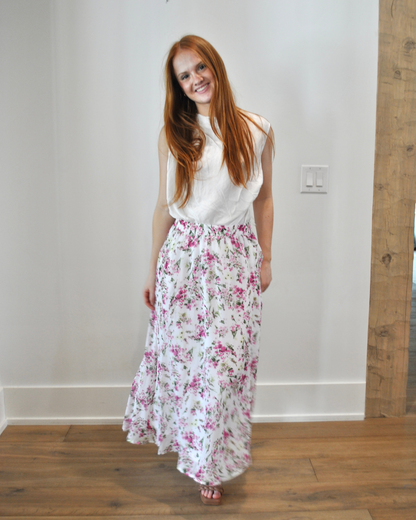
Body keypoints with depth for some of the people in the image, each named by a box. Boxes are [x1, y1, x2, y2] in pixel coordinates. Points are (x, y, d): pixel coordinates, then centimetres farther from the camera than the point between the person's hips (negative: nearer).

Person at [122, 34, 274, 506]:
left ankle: (211, 463, 26)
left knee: (226, 359, 3)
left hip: (235, 255, 0)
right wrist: (152, 270, 6)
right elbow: (164, 205, 5)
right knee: (179, 351, 7)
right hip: (183, 253, 1)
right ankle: (181, 437, 37)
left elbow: (263, 199, 7)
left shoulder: (256, 131, 1)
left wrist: (265, 259, 6)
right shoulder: (173, 134, 2)